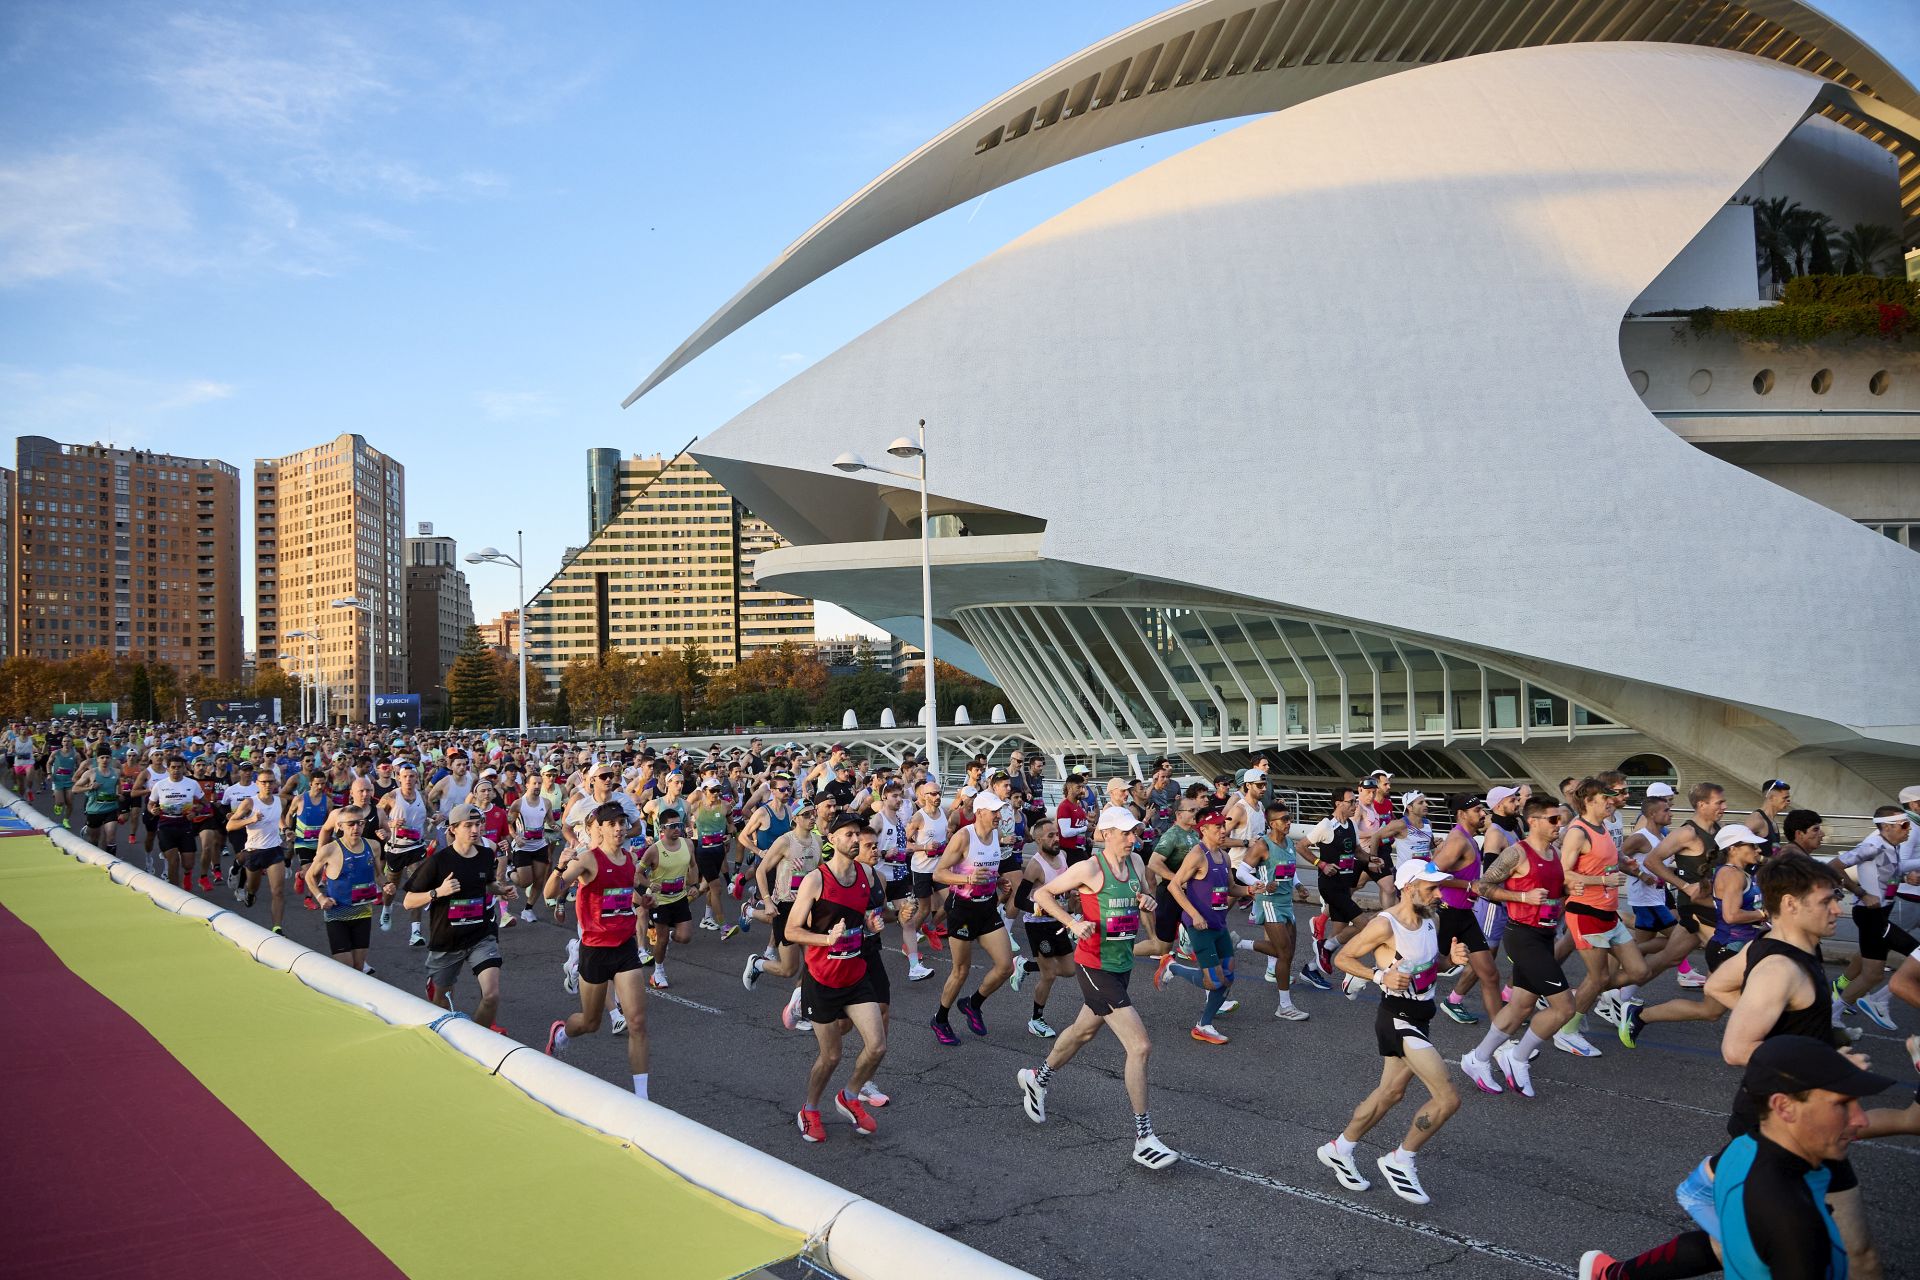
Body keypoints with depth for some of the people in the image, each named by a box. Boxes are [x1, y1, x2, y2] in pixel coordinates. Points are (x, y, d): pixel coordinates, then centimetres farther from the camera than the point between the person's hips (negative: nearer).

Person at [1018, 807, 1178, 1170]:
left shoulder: (1135, 861, 3)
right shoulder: (1090, 869, -17)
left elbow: (1147, 901, 19)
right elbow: (1042, 894, -9)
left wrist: (1148, 902, -4)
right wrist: (1073, 923, -20)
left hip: (1122, 964, 9)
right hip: (1095, 967, -8)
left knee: (1084, 1031, 28)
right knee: (1140, 1046, -14)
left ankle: (1037, 1078, 54)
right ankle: (1144, 1139, -5)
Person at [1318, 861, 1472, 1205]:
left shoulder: (1429, 919, 4)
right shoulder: (1385, 925, -20)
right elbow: (1342, 958, -12)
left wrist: (1452, 958, -1)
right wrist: (1380, 976, -23)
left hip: (1419, 1019, 9)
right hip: (1398, 1019, -9)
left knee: (1391, 1093, 19)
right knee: (1447, 1099, -11)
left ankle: (1339, 1150, 35)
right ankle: (1399, 1161, 7)